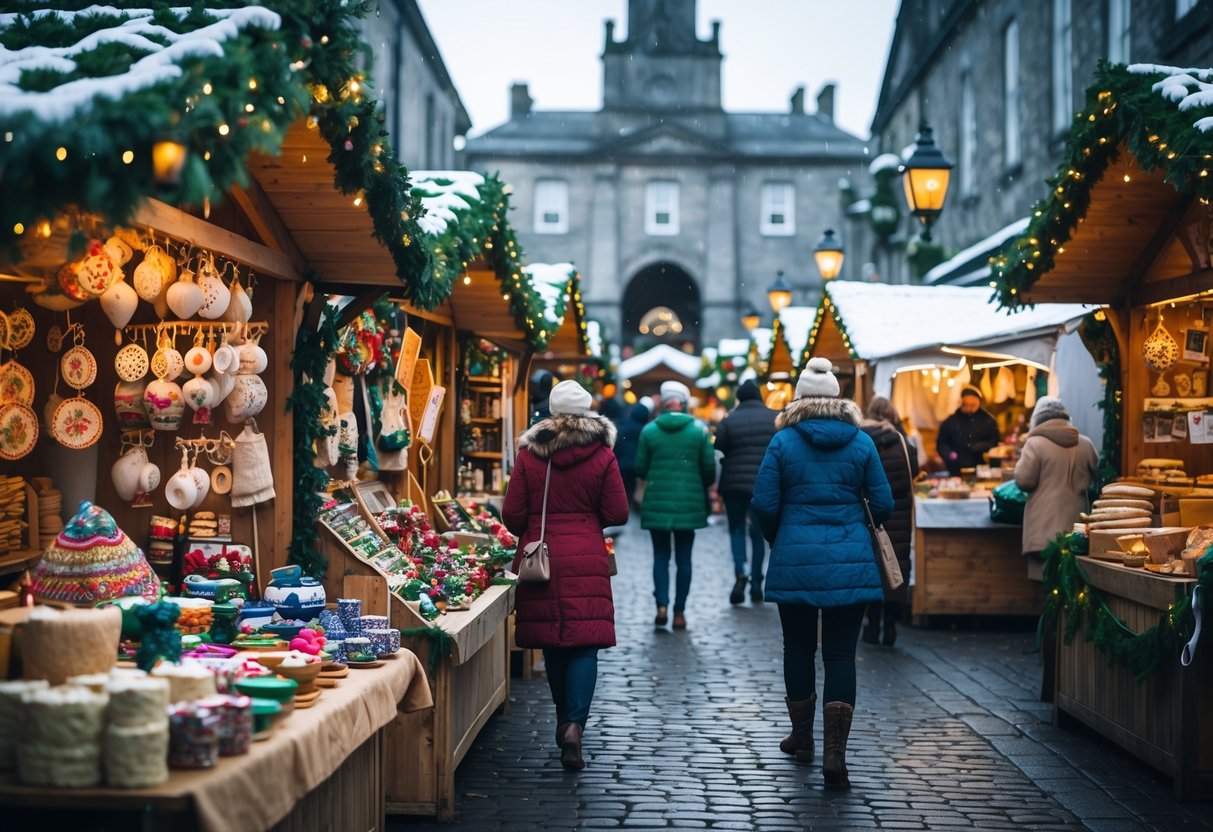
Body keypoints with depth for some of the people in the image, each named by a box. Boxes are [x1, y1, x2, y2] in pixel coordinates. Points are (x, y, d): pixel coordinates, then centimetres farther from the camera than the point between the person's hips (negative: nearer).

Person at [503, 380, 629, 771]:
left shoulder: (529, 454, -2)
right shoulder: (601, 455, -4)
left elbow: (512, 515, -2)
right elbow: (617, 514, -2)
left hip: (542, 558, 2)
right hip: (587, 560, -2)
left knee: (552, 641, 14)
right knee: (584, 644, -1)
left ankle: (565, 719, 27)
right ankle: (574, 723, -16)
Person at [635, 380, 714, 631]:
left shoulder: (649, 430, -3)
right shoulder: (699, 429, -3)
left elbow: (640, 469, 0)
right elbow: (709, 468, -2)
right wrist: (704, 488, 18)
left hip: (657, 503, 0)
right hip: (689, 503, 0)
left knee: (661, 556, 10)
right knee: (684, 558, 8)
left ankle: (662, 606, -4)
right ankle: (679, 612, 10)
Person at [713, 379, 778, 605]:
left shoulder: (729, 421, -4)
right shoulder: (776, 419, -1)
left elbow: (718, 448, -5)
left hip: (734, 483, -1)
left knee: (737, 528, 14)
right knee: (758, 533, 12)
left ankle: (740, 572, -9)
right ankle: (756, 585, 12)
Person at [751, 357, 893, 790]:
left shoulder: (783, 441, -2)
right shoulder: (861, 442, 2)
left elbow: (763, 504, -4)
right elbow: (883, 504, 2)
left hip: (795, 561, 0)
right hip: (850, 563, 1)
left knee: (799, 648, 15)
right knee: (841, 654, 2)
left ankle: (802, 738, 28)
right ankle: (835, 753, -7)